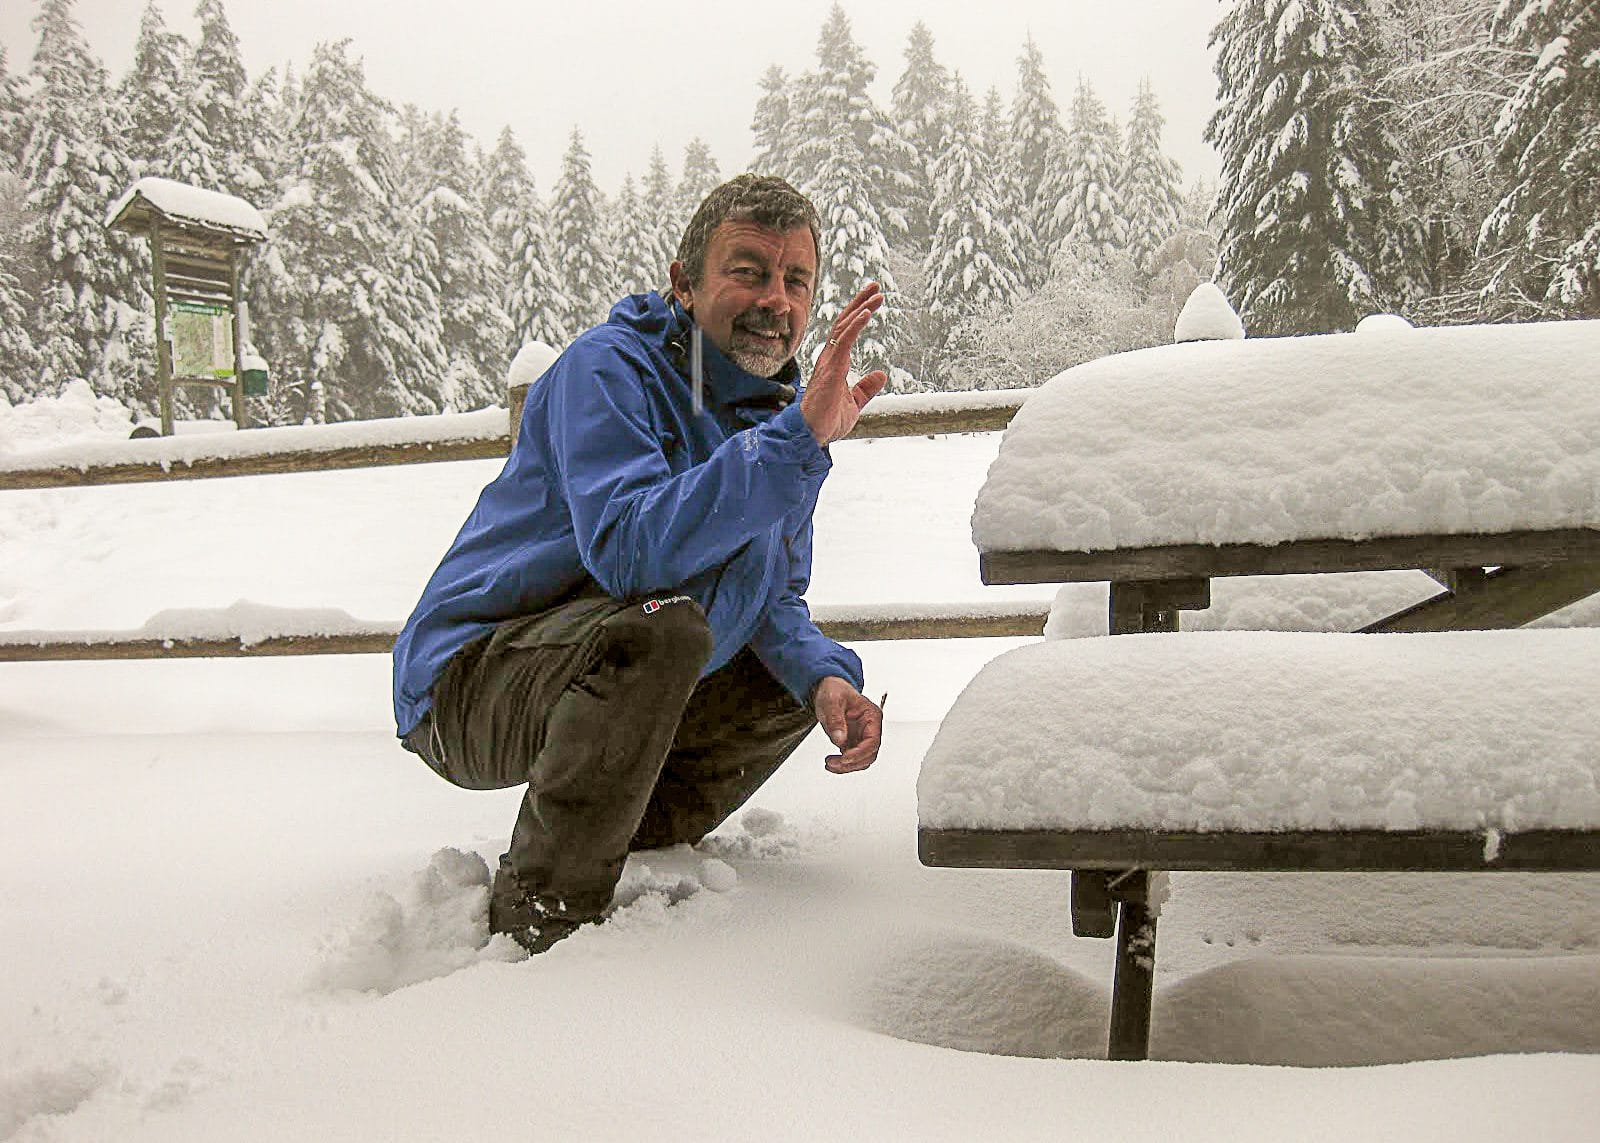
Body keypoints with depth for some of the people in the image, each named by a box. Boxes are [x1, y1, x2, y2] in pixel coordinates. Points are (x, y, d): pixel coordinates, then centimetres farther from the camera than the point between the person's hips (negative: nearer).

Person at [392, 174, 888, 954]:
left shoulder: (777, 406, 6)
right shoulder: (608, 367, -19)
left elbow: (776, 601, 10)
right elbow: (628, 551, -36)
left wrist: (825, 678, -13)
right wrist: (798, 439, -39)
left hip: (608, 680, 9)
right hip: (467, 679, -8)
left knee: (801, 674, 15)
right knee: (662, 624, -35)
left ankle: (631, 848, 14)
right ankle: (535, 919, -22)